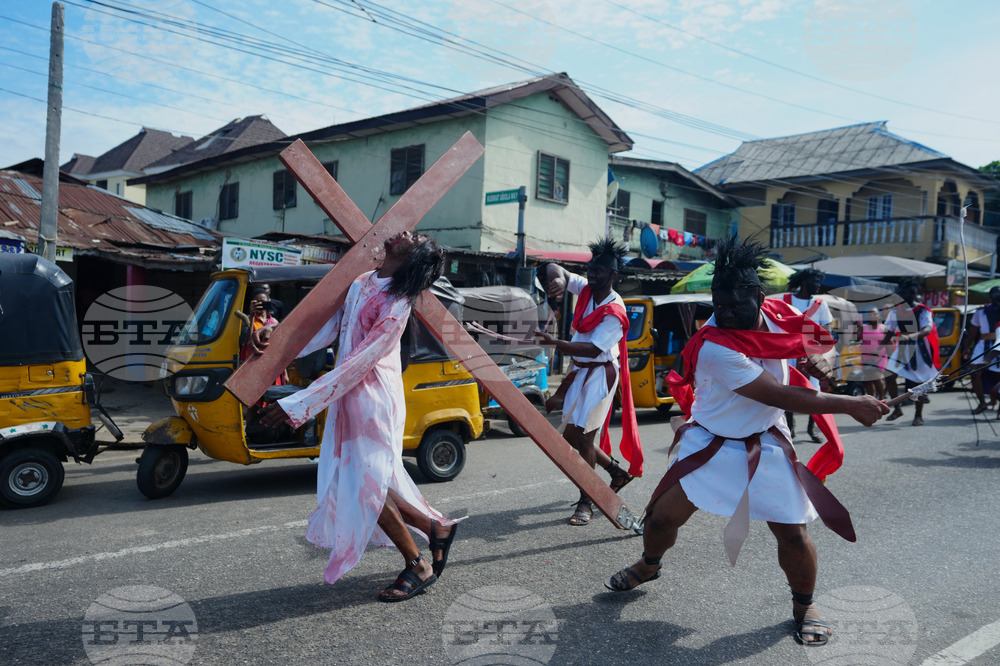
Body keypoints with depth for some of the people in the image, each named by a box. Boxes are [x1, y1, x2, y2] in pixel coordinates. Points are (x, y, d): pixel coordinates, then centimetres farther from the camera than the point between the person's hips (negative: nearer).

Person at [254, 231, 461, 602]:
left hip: (373, 400, -8)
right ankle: (436, 527, 30)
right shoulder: (359, 284, 9)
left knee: (366, 486, -4)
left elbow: (358, 363, -22)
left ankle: (419, 567, 14)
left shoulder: (397, 304, -17)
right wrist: (277, 337, -9)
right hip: (348, 398, 8)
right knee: (373, 483, 11)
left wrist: (297, 405, -23)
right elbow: (325, 330, 9)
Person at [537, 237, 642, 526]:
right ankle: (617, 471, 33)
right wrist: (558, 278, -25)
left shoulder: (614, 312, -20)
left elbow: (594, 349, -29)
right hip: (579, 371, 8)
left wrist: (555, 343, -40)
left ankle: (586, 502, 6)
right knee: (571, 436, 13)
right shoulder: (585, 289, 1)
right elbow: (554, 268, 0)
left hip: (600, 375, -8)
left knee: (583, 437, -9)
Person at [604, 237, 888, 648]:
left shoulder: (777, 316, -10)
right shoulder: (714, 346, -28)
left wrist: (818, 359, -12)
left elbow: (810, 341, 13)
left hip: (765, 446, 3)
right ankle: (648, 566, 37)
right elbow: (781, 397, -30)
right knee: (662, 516, 2)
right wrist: (850, 405, -27)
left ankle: (804, 607, 28)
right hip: (710, 445, -3)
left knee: (793, 533, -2)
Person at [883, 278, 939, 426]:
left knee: (919, 383, 0)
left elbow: (927, 329, -27)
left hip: (919, 349, -4)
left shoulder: (923, 311, -10)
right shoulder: (896, 311, 6)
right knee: (889, 376, -10)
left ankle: (918, 415, 14)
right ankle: (897, 408, 7)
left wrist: (910, 336, -44)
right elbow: (890, 330, 17)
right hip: (901, 349, 4)